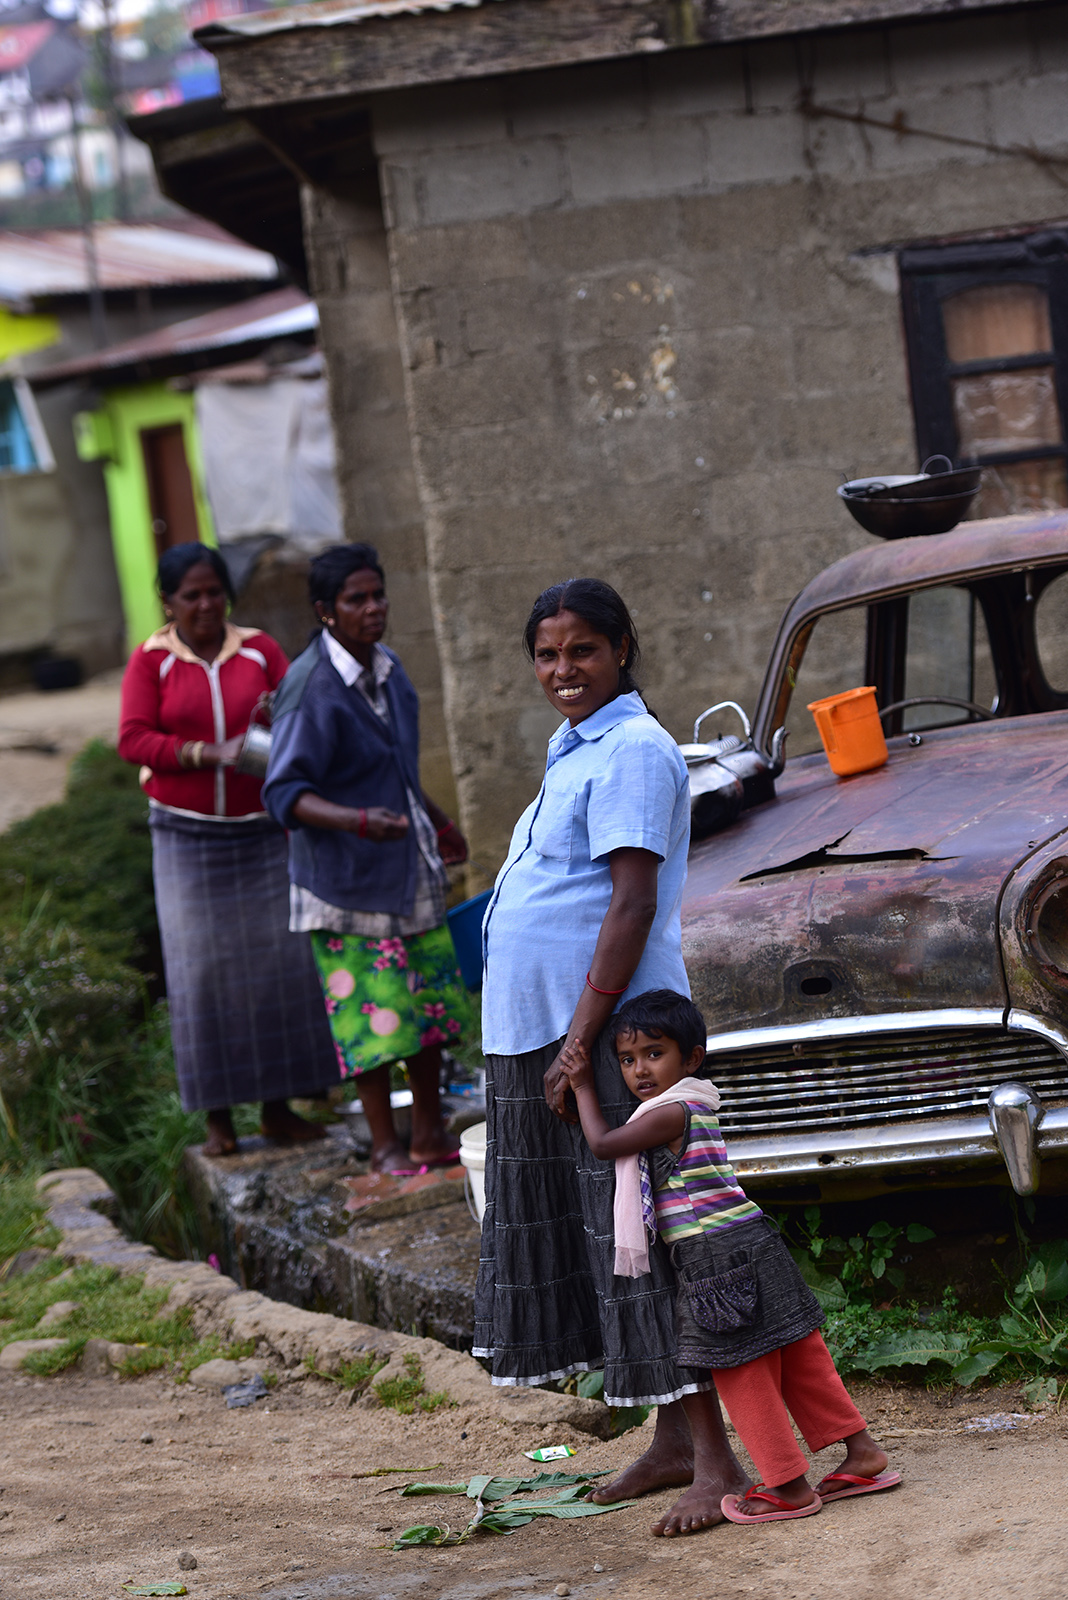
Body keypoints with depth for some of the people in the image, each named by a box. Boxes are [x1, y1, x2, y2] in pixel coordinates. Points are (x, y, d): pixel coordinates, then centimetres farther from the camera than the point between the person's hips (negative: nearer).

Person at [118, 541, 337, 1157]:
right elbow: (133, 738, -8)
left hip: (261, 830, 2)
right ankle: (219, 1116, 3)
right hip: (189, 835, -2)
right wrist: (207, 754, -19)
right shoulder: (152, 661, 0)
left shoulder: (259, 649, 6)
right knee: (205, 968, -2)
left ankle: (278, 1105, 9)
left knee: (278, 961, 1)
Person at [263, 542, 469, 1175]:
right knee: (372, 1012, -5)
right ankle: (386, 1147, 7)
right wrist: (357, 821, -36)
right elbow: (285, 793, -23)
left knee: (432, 999, 11)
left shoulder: (388, 670, 6)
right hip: (348, 878, -8)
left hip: (411, 869, 8)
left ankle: (430, 1134, 23)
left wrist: (436, 820, 30)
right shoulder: (311, 689, -19)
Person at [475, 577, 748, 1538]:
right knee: (590, 1234, 11)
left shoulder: (632, 752, -12)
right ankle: (673, 1445, 17)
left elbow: (634, 904, -19)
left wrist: (580, 1043, -22)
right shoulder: (577, 754, 18)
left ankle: (717, 1458, -7)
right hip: (542, 1029, 10)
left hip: (609, 1031, -10)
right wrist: (559, 1046, 18)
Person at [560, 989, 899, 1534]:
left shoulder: (670, 1112, -15)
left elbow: (603, 1144, -7)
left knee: (741, 1373, -2)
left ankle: (789, 1485, 2)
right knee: (797, 1356, 14)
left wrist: (583, 1086, 6)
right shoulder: (696, 1104, 16)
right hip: (750, 1245, 10)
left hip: (719, 1258, -10)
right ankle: (862, 1452, 19)